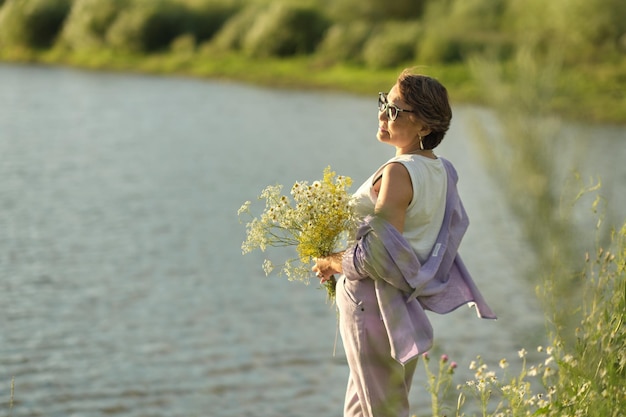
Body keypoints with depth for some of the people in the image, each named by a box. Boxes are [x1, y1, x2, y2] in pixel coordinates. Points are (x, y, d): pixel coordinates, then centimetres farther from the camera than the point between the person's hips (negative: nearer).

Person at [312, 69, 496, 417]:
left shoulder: (399, 172, -21)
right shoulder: (441, 171, 6)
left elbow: (381, 256, -25)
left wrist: (331, 263, -8)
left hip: (373, 306, -9)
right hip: (408, 307, 9)